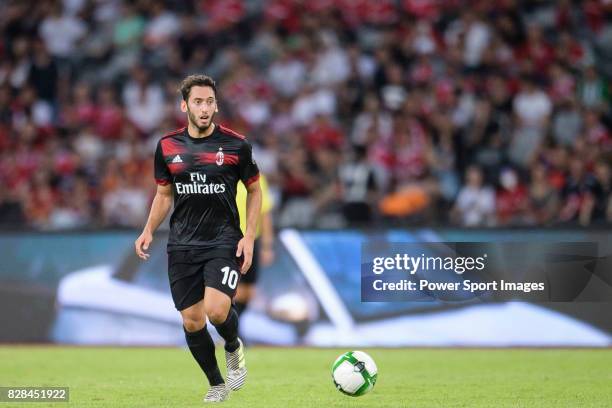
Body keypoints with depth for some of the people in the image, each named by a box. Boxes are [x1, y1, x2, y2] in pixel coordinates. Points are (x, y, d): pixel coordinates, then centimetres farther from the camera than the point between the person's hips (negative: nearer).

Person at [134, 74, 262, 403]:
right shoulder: (167, 146, 3)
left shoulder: (236, 145, -5)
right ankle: (217, 385, 21)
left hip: (224, 240, -3)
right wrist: (149, 231, 1)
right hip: (182, 245, 3)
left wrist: (249, 237, -4)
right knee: (192, 322, 2)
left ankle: (234, 349, 12)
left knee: (216, 310, -22)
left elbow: (254, 191, 6)